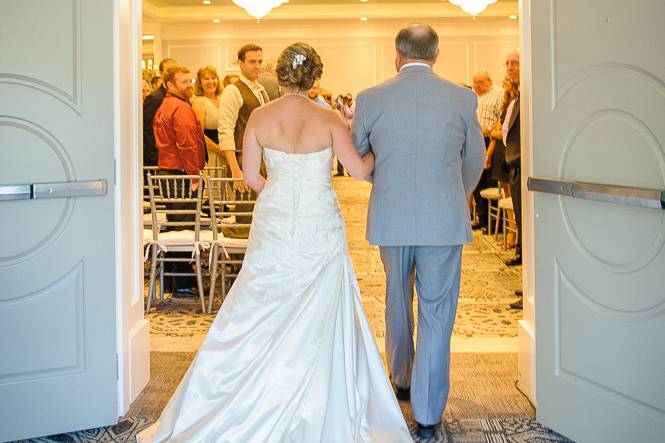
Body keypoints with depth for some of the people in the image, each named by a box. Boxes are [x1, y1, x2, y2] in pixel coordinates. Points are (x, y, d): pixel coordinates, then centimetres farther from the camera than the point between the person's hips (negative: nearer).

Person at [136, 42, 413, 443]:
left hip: (274, 226, 2)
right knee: (320, 318, 8)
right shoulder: (329, 120, -8)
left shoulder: (260, 117, -3)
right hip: (321, 228, -1)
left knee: (258, 315, 11)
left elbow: (251, 177, 2)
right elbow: (360, 170, -10)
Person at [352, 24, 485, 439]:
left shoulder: (370, 99, -3)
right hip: (444, 220, -2)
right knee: (436, 316, 6)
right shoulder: (463, 98, -4)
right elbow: (475, 161, 8)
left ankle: (402, 378, 43)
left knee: (398, 301, 24)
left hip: (391, 219, 2)